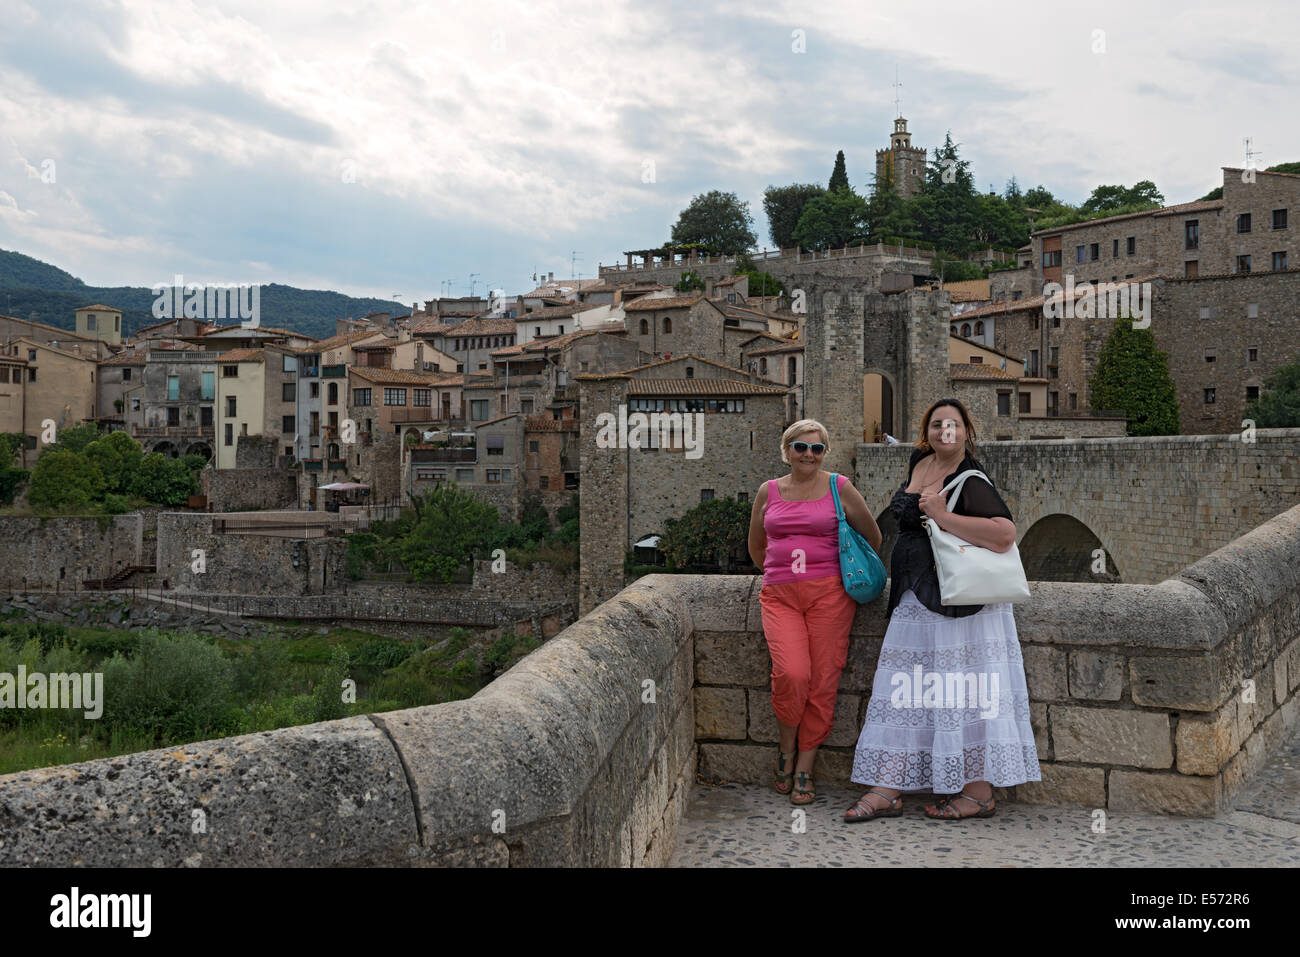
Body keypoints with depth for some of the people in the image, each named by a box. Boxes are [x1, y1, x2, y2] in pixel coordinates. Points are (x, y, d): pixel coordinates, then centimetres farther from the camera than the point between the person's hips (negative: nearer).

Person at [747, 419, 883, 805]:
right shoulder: (769, 491, 12)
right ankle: (786, 748, 7)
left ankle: (804, 768, 9)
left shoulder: (839, 488, 5)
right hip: (779, 595, 1)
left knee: (822, 682, -5)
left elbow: (873, 538, 16)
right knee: (791, 673, -19)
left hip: (829, 594, -1)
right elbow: (756, 547, 25)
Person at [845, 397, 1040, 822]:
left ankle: (979, 792, 6)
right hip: (914, 600, 8)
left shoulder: (971, 482, -13)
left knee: (965, 690, -3)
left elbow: (1005, 534, -27)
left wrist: (942, 516, -24)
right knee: (905, 689, 6)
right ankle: (887, 790, 9)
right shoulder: (919, 462, 12)